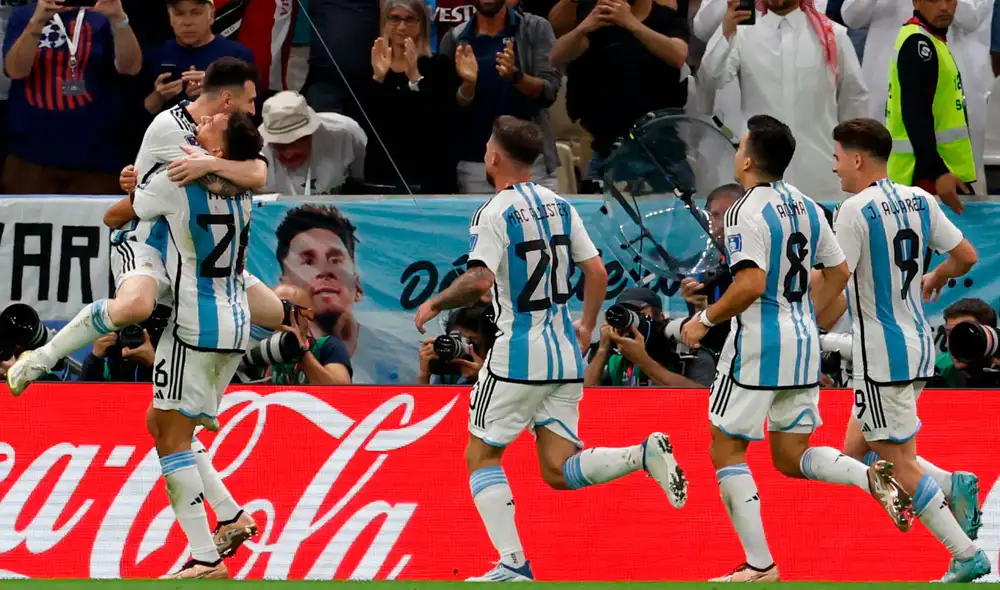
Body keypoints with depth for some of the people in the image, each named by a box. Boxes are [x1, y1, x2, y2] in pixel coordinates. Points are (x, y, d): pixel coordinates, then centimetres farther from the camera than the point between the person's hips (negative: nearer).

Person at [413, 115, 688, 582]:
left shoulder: (494, 214, -11)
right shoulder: (559, 205, 9)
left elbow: (480, 280, -24)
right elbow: (597, 272, 9)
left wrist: (435, 304, -7)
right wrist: (587, 327, 23)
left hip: (518, 353, -6)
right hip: (564, 353, 6)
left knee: (481, 456, 8)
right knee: (558, 470, 6)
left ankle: (513, 566, -1)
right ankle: (644, 455, -17)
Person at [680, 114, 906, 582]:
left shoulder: (745, 213, -15)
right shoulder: (807, 207, 9)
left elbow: (752, 283, -25)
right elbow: (839, 273, 15)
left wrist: (705, 321, -14)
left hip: (757, 347, -8)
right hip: (803, 342, 8)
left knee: (727, 452, 5)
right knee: (791, 457, 15)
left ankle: (760, 566, 1)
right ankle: (870, 476, -11)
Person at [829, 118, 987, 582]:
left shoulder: (855, 211, -14)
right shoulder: (919, 201, 7)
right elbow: (966, 256, 11)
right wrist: (936, 278, 32)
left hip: (881, 353, -8)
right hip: (919, 348, 8)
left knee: (900, 464, 0)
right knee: (856, 451, 17)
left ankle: (967, 556, -2)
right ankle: (953, 487, 0)